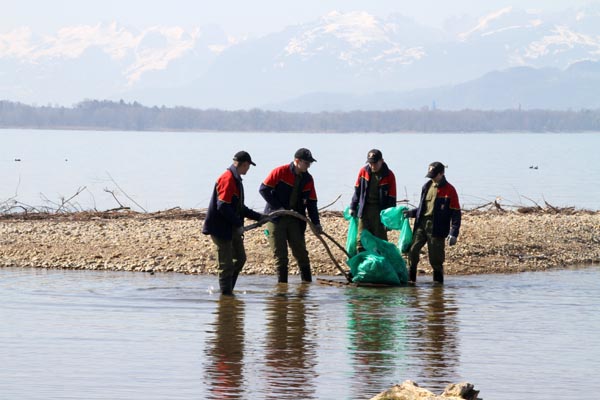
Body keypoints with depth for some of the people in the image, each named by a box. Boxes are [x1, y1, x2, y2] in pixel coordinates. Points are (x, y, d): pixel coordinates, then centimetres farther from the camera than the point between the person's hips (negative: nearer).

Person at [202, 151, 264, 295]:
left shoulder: (236, 179, 15)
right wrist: (238, 224, -20)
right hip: (221, 228, -10)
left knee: (240, 259, 15)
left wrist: (259, 217, 20)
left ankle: (228, 290, 21)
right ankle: (226, 294, 0)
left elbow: (239, 207, 23)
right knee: (226, 265, -6)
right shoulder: (227, 179, -18)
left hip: (232, 228, 10)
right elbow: (223, 207, -25)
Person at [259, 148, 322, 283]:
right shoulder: (280, 172, -11)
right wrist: (278, 207, -14)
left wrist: (316, 223, -2)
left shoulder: (307, 179, 4)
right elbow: (263, 189, -11)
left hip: (295, 220, 4)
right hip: (276, 218, -4)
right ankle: (282, 283, 4)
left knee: (301, 252, 3)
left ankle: (307, 281, 9)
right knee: (280, 254, -2)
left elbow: (312, 203, 7)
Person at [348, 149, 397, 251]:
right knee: (361, 240, 5)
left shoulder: (389, 175, -9)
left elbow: (391, 197, -7)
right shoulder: (363, 171, -1)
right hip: (364, 210, 3)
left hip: (380, 211, -3)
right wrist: (353, 207, 11)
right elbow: (357, 190, 10)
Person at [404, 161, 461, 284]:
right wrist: (411, 213, 7)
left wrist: (454, 233, -12)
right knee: (412, 251, -7)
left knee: (436, 258, -2)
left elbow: (456, 214, -5)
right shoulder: (427, 187, 13)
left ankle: (438, 281, 12)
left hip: (437, 228, -5)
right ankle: (410, 278, 2)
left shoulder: (449, 191, -4)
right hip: (421, 225, 5)